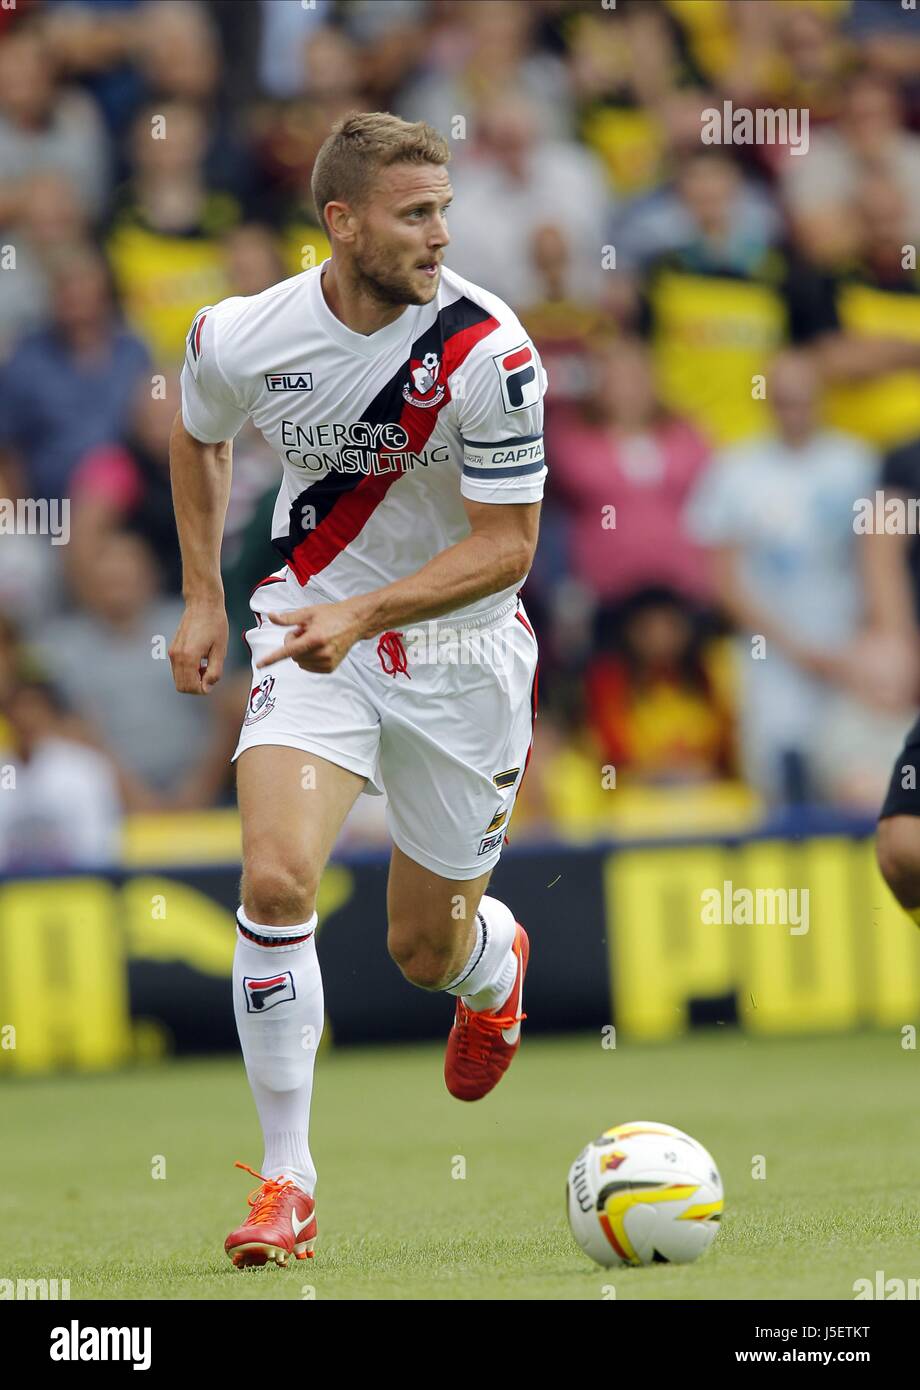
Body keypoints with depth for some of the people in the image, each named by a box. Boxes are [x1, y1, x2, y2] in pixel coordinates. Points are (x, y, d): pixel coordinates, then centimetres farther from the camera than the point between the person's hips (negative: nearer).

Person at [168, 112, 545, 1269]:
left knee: (427, 950, 10)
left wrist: (362, 613, -30)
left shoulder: (489, 351, -22)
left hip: (459, 650, -1)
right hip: (311, 629, 1)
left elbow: (506, 544, -18)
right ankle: (285, 1180, -11)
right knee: (275, 878, -22)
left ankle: (497, 963, 51)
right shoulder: (241, 338, -14)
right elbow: (197, 437, 11)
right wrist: (202, 598, 8)